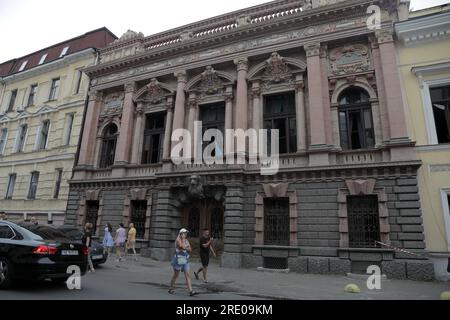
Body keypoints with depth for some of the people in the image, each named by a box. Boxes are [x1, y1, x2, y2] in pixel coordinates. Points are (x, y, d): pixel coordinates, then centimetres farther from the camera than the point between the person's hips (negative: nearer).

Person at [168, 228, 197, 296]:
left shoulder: (186, 240, 12)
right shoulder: (178, 240, -9)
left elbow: (190, 249, 5)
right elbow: (182, 246, -25)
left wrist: (185, 248, -12)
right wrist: (183, 239, -12)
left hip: (185, 260, 6)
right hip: (179, 260, -6)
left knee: (187, 275, -2)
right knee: (176, 275, 6)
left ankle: (191, 291, -7)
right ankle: (171, 289, 25)